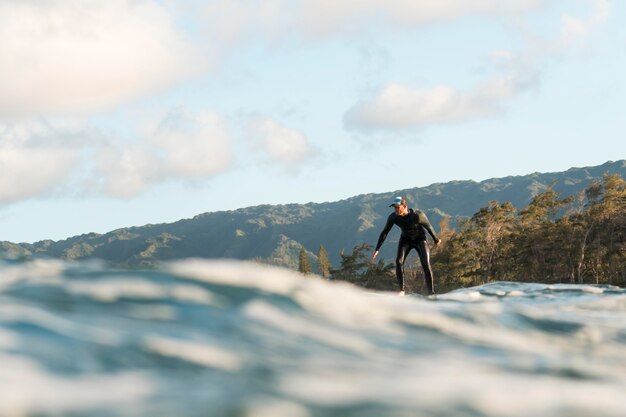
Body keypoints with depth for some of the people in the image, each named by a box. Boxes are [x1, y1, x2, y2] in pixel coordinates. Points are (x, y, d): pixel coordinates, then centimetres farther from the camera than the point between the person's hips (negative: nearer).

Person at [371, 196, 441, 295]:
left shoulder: (417, 215, -33)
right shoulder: (393, 217, -23)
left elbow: (429, 227, -15)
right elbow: (384, 232, -11)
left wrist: (436, 239, 2)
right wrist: (377, 249, -14)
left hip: (420, 240, -3)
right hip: (405, 240, 3)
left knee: (426, 264, -15)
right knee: (399, 261, -20)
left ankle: (431, 292, -8)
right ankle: (402, 289, -15)